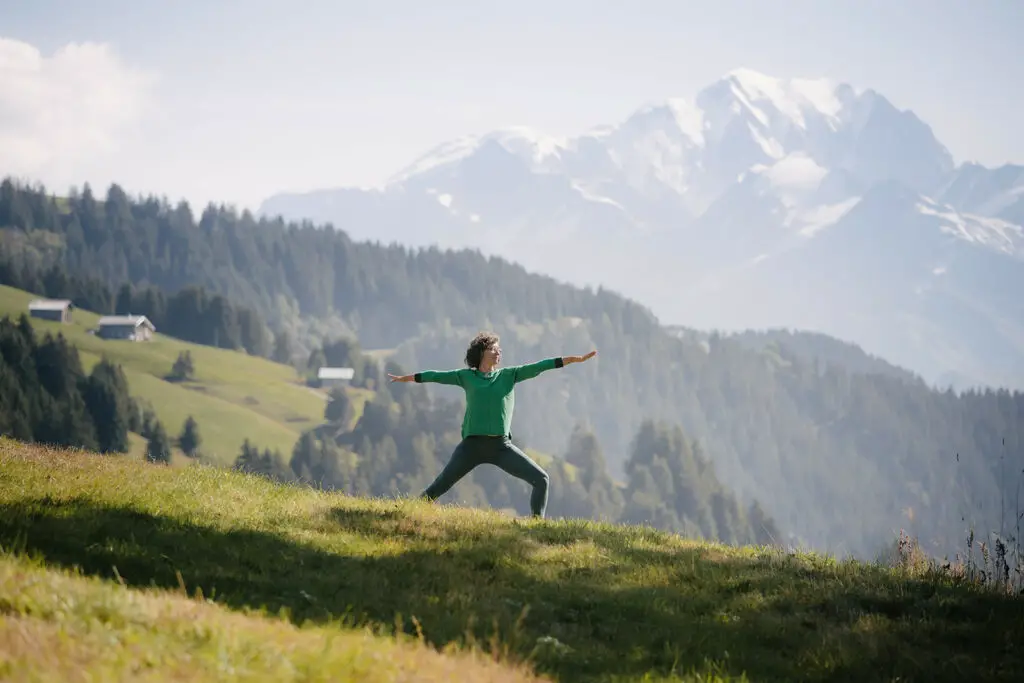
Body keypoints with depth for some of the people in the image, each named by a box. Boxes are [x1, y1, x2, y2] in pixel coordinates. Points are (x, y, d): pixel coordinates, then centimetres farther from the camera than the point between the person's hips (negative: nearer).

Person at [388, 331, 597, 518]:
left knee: (541, 479, -8)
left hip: (501, 446, 2)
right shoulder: (466, 376, 8)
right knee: (437, 489, 0)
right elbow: (437, 376, 16)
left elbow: (539, 367, 4)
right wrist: (405, 378, 24)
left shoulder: (509, 375, 10)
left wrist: (578, 359, 1)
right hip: (472, 445, -1)